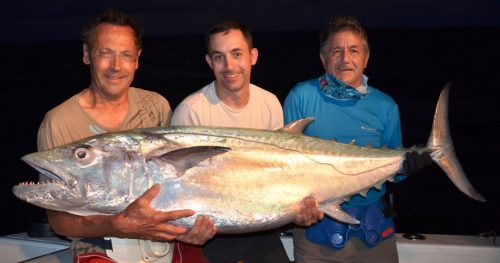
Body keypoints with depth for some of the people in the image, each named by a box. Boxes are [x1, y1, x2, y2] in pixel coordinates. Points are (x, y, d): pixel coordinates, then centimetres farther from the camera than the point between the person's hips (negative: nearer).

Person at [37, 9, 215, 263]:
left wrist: (192, 223, -13)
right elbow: (58, 218, -7)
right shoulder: (58, 124, -7)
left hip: (165, 241, 3)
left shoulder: (156, 105, 4)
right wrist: (120, 226, -26)